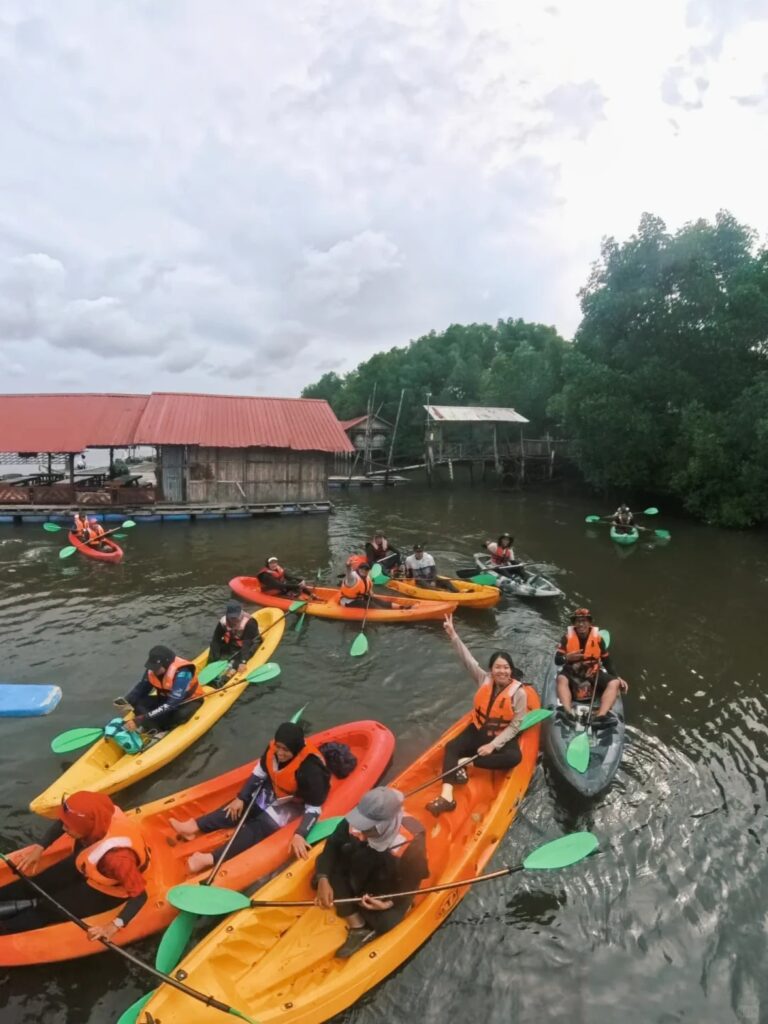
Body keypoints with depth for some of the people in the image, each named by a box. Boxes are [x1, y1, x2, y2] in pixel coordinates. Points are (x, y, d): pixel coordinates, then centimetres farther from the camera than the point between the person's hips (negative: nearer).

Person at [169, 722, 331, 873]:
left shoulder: (310, 769, -35)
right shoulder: (273, 748, -18)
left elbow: (314, 808, -28)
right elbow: (259, 773, -2)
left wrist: (300, 834, -37)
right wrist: (241, 797, -2)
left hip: (291, 805, -7)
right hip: (271, 792, 7)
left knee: (257, 828, -20)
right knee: (239, 807, -7)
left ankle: (210, 859, -31)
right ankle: (194, 826, -13)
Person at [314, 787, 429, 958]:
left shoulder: (411, 842, -35)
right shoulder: (356, 822, -30)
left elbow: (411, 882, -18)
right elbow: (332, 845, -17)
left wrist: (390, 902, -29)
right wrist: (323, 879, -29)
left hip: (391, 889, -3)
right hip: (360, 873, 3)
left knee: (384, 922, -25)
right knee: (328, 869, -20)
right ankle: (358, 927, -13)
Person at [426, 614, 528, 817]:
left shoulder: (518, 693, -16)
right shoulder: (484, 679, -7)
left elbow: (514, 726, -15)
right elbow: (467, 659, -15)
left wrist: (493, 745, -22)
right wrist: (453, 635, -25)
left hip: (502, 737, -2)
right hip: (478, 730, 3)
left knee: (514, 757, -33)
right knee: (451, 747, -20)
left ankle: (466, 763, -26)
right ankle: (446, 796, -35)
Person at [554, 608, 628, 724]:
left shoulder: (598, 638, -3)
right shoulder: (568, 637, -6)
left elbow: (607, 662, 5)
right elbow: (557, 660, -7)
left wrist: (618, 678, -7)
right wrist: (567, 658, -28)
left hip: (593, 674, 2)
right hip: (572, 673, -2)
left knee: (614, 683, -23)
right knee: (561, 679, -33)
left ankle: (600, 717, -41)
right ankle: (568, 713, -49)